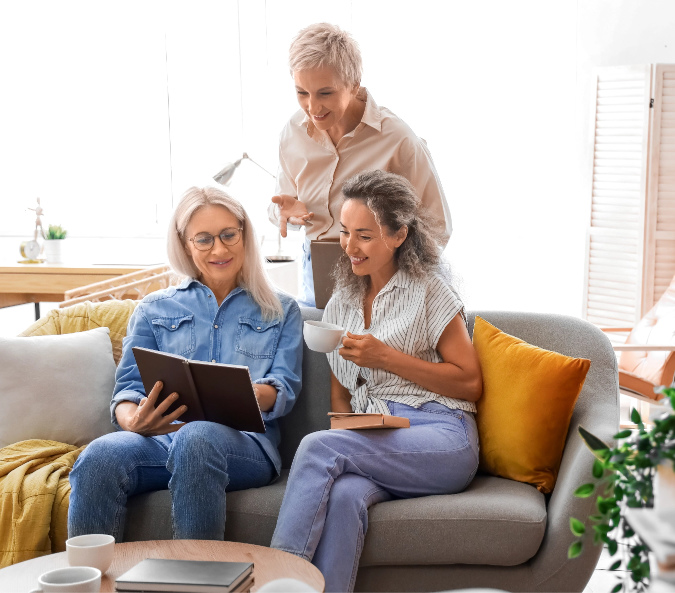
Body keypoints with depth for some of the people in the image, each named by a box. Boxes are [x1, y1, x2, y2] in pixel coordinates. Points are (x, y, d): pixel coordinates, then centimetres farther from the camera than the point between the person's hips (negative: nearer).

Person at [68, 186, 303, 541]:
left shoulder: (280, 311, 21)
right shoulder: (154, 309, 24)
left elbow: (284, 390, 8)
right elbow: (129, 388, 13)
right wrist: (132, 419, -14)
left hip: (243, 442, -1)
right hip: (161, 435, 2)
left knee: (195, 439, -39)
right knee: (100, 456, -34)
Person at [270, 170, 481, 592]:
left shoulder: (429, 289, 5)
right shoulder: (340, 304, 22)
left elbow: (470, 384, 0)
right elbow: (340, 394, 24)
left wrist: (385, 357, -8)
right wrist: (349, 428, 0)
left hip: (441, 442, -4)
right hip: (373, 446, 4)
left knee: (318, 447, -29)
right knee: (342, 496, -33)